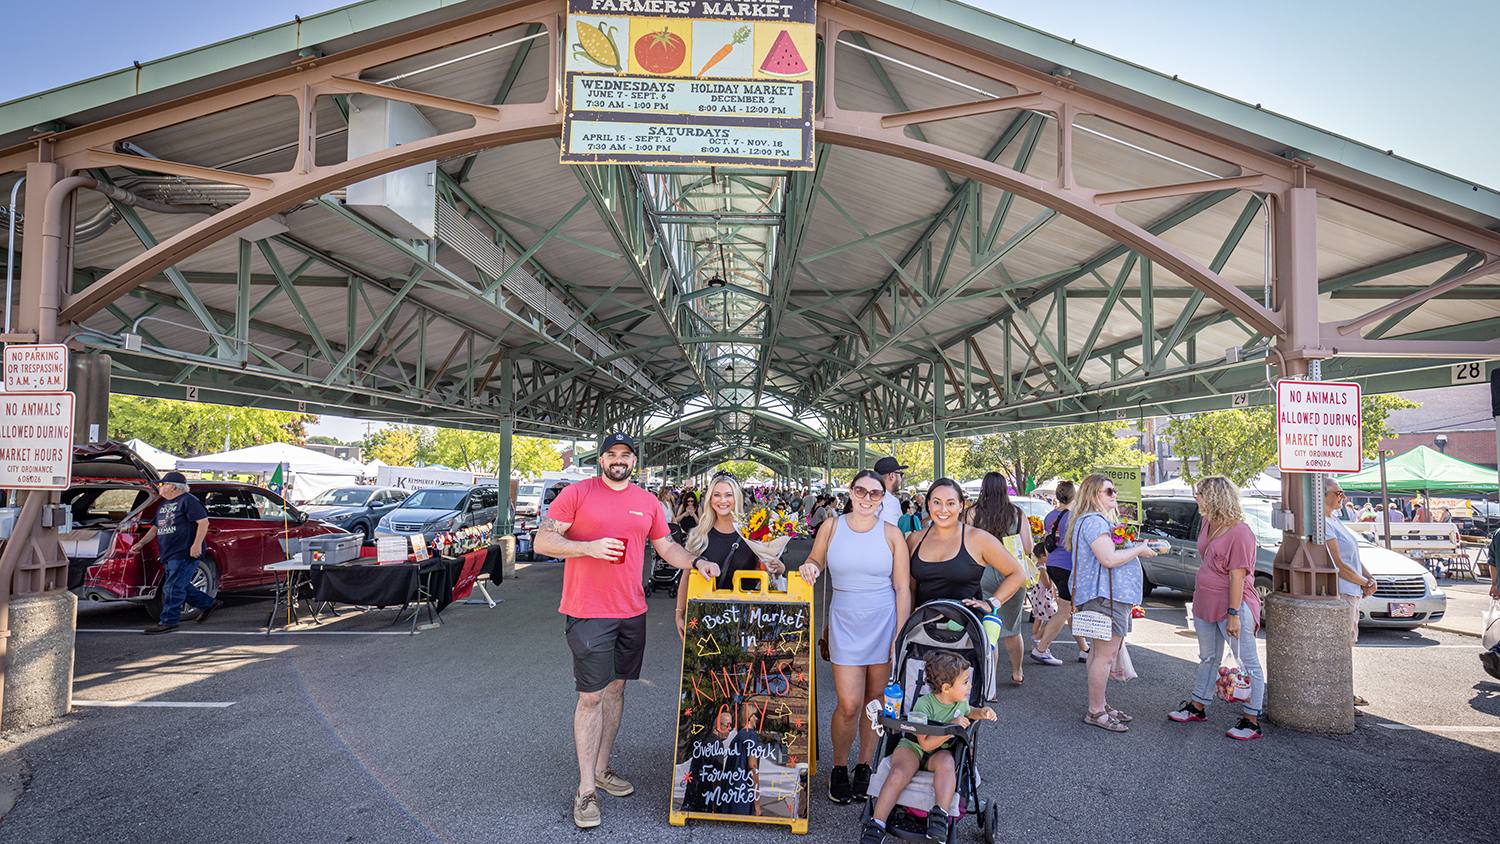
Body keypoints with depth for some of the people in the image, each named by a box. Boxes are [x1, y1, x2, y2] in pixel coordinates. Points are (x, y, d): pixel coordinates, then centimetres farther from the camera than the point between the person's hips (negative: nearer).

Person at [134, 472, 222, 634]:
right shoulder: (164, 504, 20)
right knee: (181, 586, 14)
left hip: (185, 554, -10)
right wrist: (142, 542, 14)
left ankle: (168, 622, -1)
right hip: (169, 555, 10)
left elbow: (203, 522, -17)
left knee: (173, 588, -8)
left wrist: (197, 544, -25)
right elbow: (156, 527, 27)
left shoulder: (188, 501, -9)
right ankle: (209, 604, 27)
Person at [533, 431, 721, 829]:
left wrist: (696, 562, 0)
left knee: (615, 689, 15)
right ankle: (585, 790, 11)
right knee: (591, 696, -1)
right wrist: (589, 547, -22)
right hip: (588, 613, -5)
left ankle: (601, 769, 31)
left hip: (632, 612, 5)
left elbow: (666, 547, 17)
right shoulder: (577, 493, -5)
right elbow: (543, 540, -8)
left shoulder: (647, 502, 10)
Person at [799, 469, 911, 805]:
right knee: (849, 705, -4)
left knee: (875, 701, 7)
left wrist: (900, 636, -6)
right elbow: (816, 561, 16)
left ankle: (865, 766, 28)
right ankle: (839, 768, 20)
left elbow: (903, 587, -1)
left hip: (884, 622, 0)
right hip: (845, 623, 0)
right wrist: (811, 567, -9)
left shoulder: (891, 534, -2)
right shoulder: (831, 527, 1)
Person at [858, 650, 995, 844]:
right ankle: (876, 826, -28)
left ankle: (940, 815, -36)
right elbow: (926, 744, -22)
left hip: (940, 751, 4)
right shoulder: (924, 705, -20)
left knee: (946, 762, -35)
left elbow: (967, 712, 27)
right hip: (913, 747, -3)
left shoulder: (960, 701, -1)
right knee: (898, 773, -32)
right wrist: (952, 727, -28)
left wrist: (980, 712, 5)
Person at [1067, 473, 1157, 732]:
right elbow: (1109, 558, -24)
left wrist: (1134, 547, 17)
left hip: (1112, 595, 11)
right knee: (1105, 654, -7)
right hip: (1105, 596, -11)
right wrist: (1138, 549, -11)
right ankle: (1095, 711, -1)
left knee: (1100, 652, 15)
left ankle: (1100, 705, 23)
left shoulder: (1100, 520, 21)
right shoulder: (1093, 521, -16)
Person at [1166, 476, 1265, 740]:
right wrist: (1198, 596, 20)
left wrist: (1233, 614, -22)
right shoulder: (1208, 523, 6)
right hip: (1205, 604, 9)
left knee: (1248, 664, 2)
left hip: (1233, 606, -9)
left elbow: (1237, 577, -22)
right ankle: (1197, 707, 32)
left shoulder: (1240, 533, -20)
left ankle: (1252, 721, 9)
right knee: (1208, 658, 20)